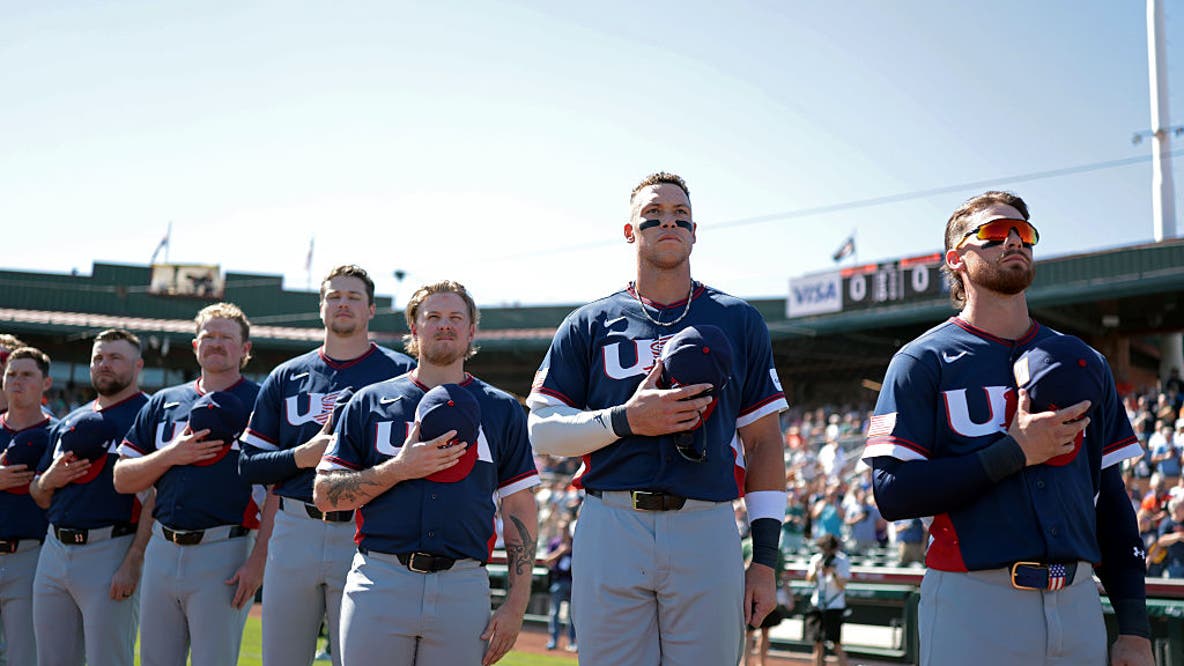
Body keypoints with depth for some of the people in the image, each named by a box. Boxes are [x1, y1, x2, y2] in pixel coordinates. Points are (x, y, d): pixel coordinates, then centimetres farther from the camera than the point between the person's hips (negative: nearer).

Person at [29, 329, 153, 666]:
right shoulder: (69, 422, 20)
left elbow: (154, 498, -12)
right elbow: (39, 497, 24)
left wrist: (133, 562, -20)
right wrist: (49, 479, 0)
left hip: (111, 551, -7)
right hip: (55, 548, 7)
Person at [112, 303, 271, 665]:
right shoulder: (164, 402, 16)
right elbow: (122, 479, 14)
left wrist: (259, 558, -16)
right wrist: (171, 455, -3)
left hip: (224, 553, -5)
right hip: (163, 549, 5)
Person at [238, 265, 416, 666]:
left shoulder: (401, 373, 6)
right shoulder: (287, 376, 15)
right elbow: (249, 465, 12)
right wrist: (303, 455, -6)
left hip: (367, 535, -3)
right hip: (294, 530, 3)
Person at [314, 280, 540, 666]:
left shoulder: (502, 410, 11)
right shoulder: (371, 402, 10)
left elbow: (520, 512, 9)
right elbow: (324, 495, 6)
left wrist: (515, 606, 0)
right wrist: (399, 469, -9)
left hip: (464, 588, 0)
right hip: (380, 581, 0)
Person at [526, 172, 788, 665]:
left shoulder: (739, 321, 12)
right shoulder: (590, 324, 11)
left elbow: (764, 444, 11)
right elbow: (542, 430, 7)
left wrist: (765, 560, 4)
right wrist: (624, 420, -10)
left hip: (707, 531, 0)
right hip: (611, 528, 0)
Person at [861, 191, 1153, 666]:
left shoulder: (1084, 363, 13)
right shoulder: (924, 360, 1)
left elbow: (1111, 499, 13)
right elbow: (893, 493, -9)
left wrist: (1134, 626, 6)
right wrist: (1014, 452, -13)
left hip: (1077, 603, 4)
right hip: (972, 605, -4)